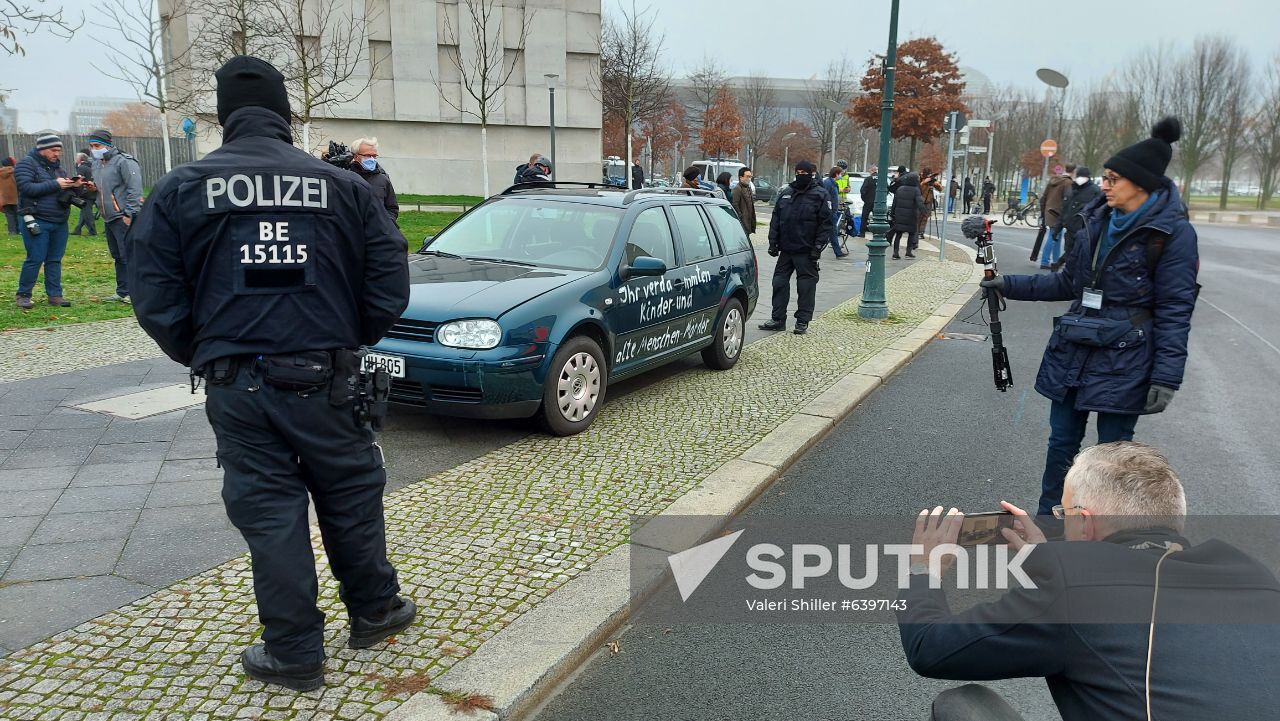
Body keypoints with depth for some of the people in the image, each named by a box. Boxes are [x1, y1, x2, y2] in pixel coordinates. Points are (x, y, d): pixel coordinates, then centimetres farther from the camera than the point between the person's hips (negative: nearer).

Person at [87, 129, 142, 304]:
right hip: (108, 218, 9)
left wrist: (129, 214, -20)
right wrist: (92, 187, 11)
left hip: (124, 218, -9)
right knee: (118, 257, 13)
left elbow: (135, 189, -17)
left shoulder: (124, 161, -10)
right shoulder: (97, 164, 18)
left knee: (128, 256, -8)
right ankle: (122, 292, 19)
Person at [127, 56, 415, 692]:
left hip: (237, 388, 0)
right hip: (323, 378, 0)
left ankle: (294, 654, 19)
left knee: (269, 514, 9)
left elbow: (154, 297, -2)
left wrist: (203, 357, 13)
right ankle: (373, 612, 34)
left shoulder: (181, 189, 0)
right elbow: (390, 284, 1)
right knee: (350, 497, 16)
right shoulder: (342, 186, 1)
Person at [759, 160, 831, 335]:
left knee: (806, 285, 1)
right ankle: (778, 319, 15)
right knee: (779, 282, 6)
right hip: (786, 249, 5)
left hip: (806, 251, -5)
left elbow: (825, 223, -6)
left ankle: (802, 321, 9)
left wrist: (818, 246, -13)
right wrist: (773, 242, 7)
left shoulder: (820, 195, -2)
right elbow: (775, 219, 14)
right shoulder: (785, 193, 11)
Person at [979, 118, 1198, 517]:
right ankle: (1048, 518, 27)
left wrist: (1166, 377, -17)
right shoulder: (1097, 220, 7)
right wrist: (1011, 285, 8)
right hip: (1073, 351, 6)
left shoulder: (1173, 232, -11)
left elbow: (1174, 310, -13)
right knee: (1061, 444, 13)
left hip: (1124, 361, -6)